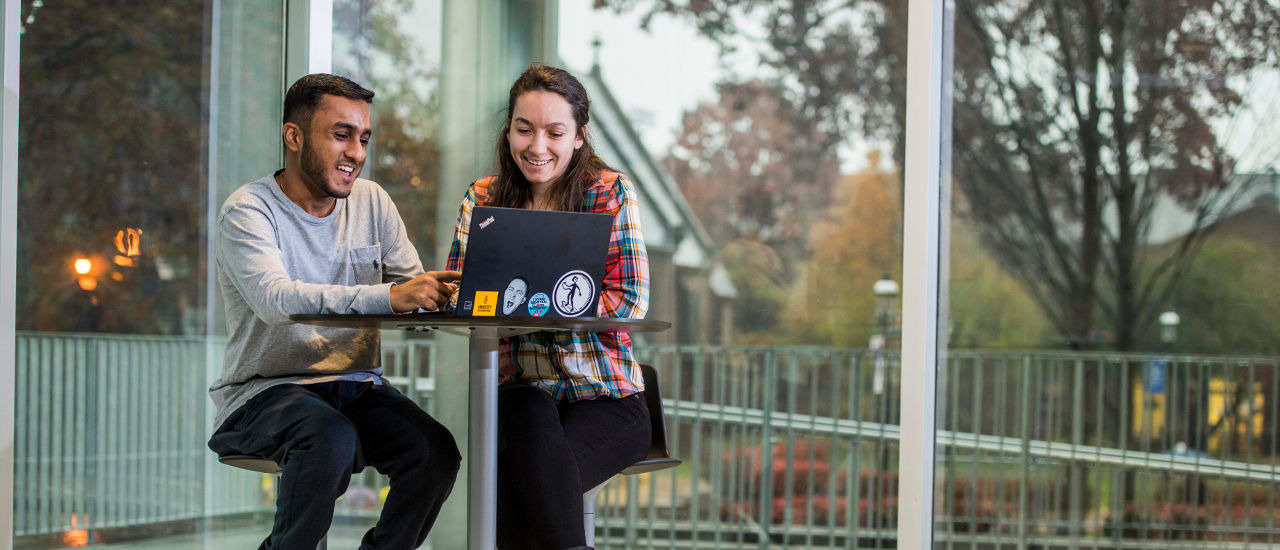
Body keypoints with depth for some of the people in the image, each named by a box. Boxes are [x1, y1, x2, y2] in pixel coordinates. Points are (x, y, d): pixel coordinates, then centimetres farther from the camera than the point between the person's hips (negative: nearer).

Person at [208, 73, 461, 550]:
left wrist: (448, 291, -21)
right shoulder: (248, 211, -10)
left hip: (356, 386, 5)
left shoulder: (372, 201, 9)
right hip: (265, 390, -5)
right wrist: (389, 296, -41)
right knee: (331, 439, -36)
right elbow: (275, 298, -28)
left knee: (435, 451, -22)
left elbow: (414, 290, 5)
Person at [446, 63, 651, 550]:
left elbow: (630, 301, -6)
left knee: (521, 477, -31)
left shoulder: (611, 192, 2)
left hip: (605, 398, -2)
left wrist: (540, 304, -18)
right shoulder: (483, 198, 10)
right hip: (519, 392, 2)